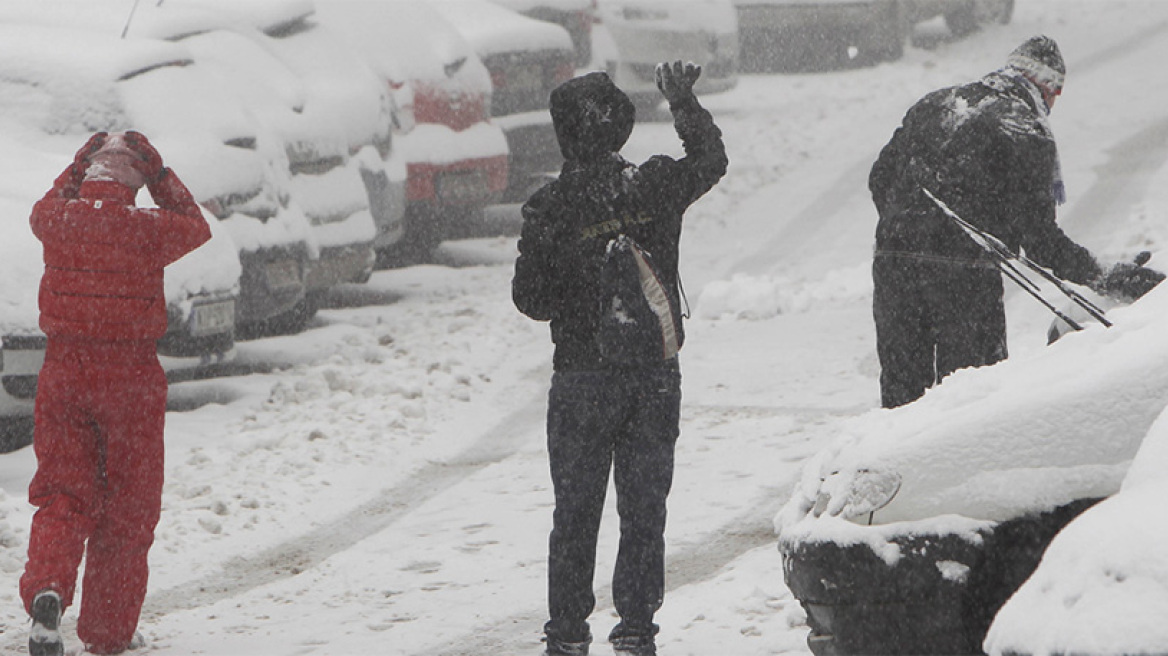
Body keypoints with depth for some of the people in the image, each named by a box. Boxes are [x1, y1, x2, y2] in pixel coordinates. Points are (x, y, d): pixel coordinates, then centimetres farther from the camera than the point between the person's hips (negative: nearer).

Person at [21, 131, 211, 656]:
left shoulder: (59, 220, -3)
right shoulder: (147, 228, -11)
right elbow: (196, 228, 9)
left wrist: (80, 166, 24)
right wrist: (160, 177, 10)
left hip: (64, 371, 2)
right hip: (130, 376, -2)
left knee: (62, 493, 8)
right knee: (127, 506, 9)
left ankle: (46, 587, -20)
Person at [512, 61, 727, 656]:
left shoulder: (549, 207, -12)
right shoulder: (656, 186, -6)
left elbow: (529, 297, -6)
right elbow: (710, 161, 16)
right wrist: (683, 101, 30)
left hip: (582, 377, -2)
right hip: (656, 375, 2)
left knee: (575, 510, 8)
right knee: (645, 506, 10)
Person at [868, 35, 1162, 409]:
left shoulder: (933, 104, 16)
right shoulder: (1027, 132, -4)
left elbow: (880, 179, 20)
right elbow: (1038, 234, -9)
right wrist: (1101, 277, -2)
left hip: (893, 262, 6)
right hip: (966, 276, -5)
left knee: (901, 391, 13)